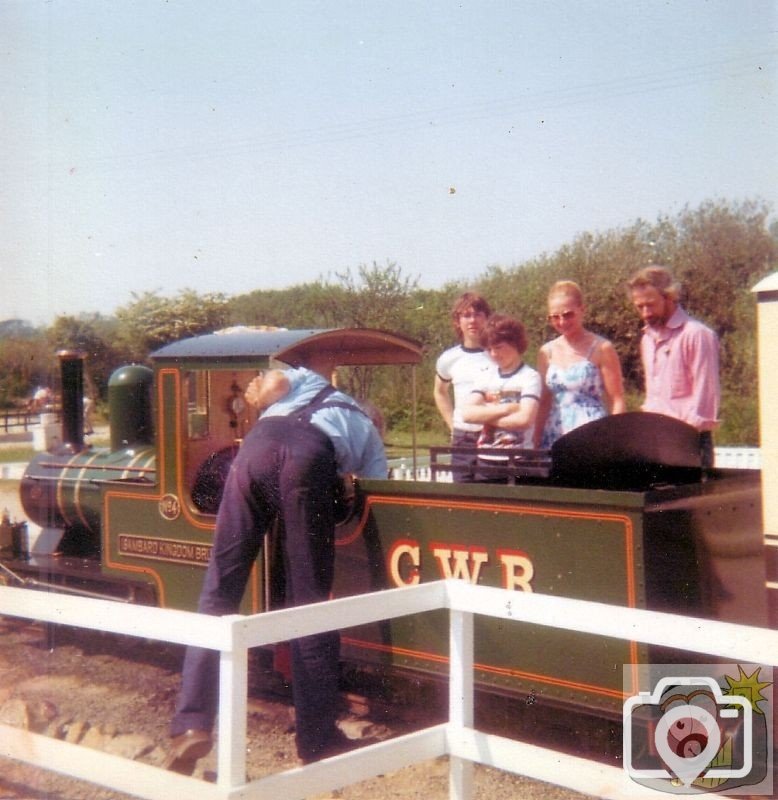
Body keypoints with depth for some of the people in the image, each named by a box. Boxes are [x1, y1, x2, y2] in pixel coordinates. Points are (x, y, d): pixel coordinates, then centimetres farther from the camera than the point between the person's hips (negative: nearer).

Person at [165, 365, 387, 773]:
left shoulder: (307, 380, 39)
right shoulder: (369, 434, 36)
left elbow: (274, 380, 17)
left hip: (260, 441, 1)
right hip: (312, 456, -1)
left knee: (220, 587, 5)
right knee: (309, 599, 6)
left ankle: (192, 725, -3)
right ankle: (318, 739, 10)